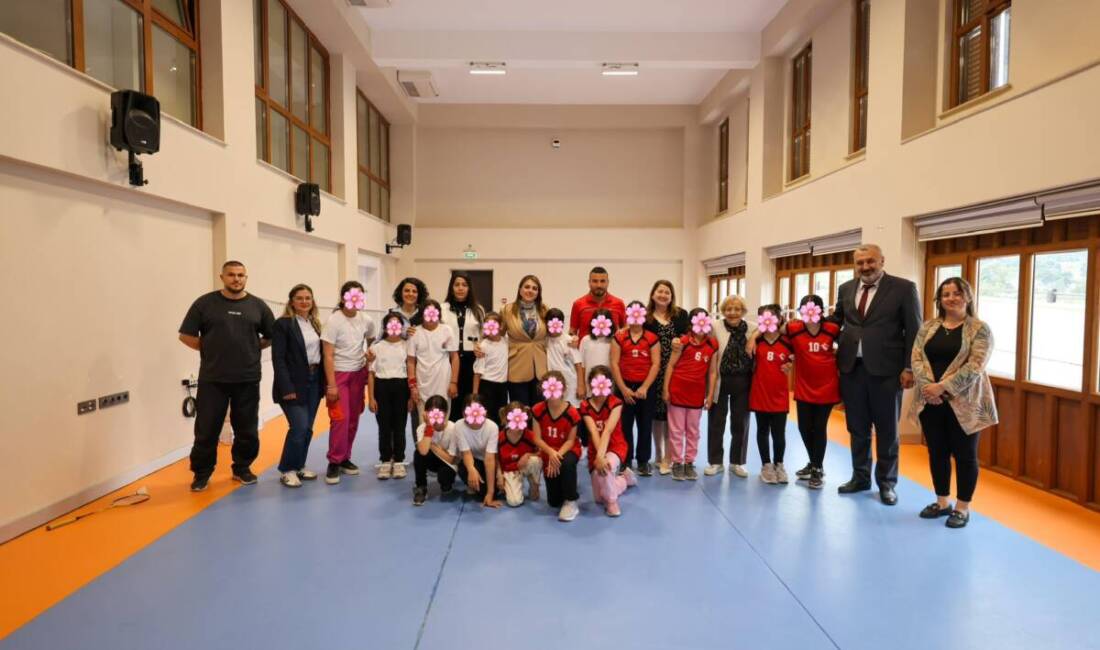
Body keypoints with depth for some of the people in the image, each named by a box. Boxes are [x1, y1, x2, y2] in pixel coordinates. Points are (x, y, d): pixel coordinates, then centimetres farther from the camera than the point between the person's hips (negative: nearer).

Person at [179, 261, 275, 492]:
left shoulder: (258, 306, 4)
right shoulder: (205, 303, -1)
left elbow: (271, 337, 12)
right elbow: (186, 335, 1)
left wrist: (252, 349, 4)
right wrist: (209, 349, -2)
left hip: (248, 379, 2)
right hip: (212, 379, -1)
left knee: (247, 429, 10)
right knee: (206, 429, 5)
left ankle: (242, 468, 28)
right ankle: (202, 473, 21)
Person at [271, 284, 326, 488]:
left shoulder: (315, 324, 12)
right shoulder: (283, 324, -9)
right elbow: (278, 359, -14)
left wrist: (323, 382, 6)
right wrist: (287, 388, -19)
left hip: (314, 381, 7)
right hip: (294, 384, -7)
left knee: (307, 428, 10)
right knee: (299, 427, -10)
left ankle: (299, 466, 24)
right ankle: (287, 470, 6)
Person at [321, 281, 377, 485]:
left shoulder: (367, 320, 0)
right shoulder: (334, 321, -14)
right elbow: (328, 356, -14)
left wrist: (370, 367, 9)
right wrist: (331, 385, -16)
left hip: (358, 374, 5)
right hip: (338, 374, -5)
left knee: (353, 418, 8)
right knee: (340, 419, -9)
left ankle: (345, 458, 21)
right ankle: (334, 462, 2)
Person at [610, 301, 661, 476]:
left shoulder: (652, 338, 2)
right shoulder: (619, 338, 2)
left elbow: (656, 364, -4)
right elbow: (614, 364, -3)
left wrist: (644, 387, -12)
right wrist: (623, 388, -10)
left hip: (646, 387, 0)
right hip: (625, 387, 0)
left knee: (645, 425, 6)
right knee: (625, 425, 4)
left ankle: (643, 461, 16)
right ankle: (625, 461, 13)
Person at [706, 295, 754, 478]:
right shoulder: (715, 328, -7)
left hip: (742, 382, 2)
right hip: (720, 381, -2)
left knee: (740, 423, 11)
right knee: (716, 423, 8)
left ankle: (737, 462, 25)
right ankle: (715, 461, 20)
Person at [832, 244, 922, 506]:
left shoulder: (904, 288, -4)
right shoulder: (846, 288, 8)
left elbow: (914, 332, -5)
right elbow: (837, 321, 18)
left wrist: (909, 368, -10)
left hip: (886, 369, -4)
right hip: (851, 367, 4)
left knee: (887, 430, 8)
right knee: (857, 427, 13)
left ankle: (886, 483, 22)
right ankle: (860, 477, 27)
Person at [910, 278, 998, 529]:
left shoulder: (980, 329, -4)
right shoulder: (928, 326, 9)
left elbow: (975, 366, -14)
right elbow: (917, 358, 0)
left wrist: (943, 387, -21)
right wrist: (928, 386, -16)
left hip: (963, 403, -4)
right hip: (930, 402, 4)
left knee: (964, 454, 5)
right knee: (937, 452, 11)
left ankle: (962, 508, 17)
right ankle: (942, 502, 25)